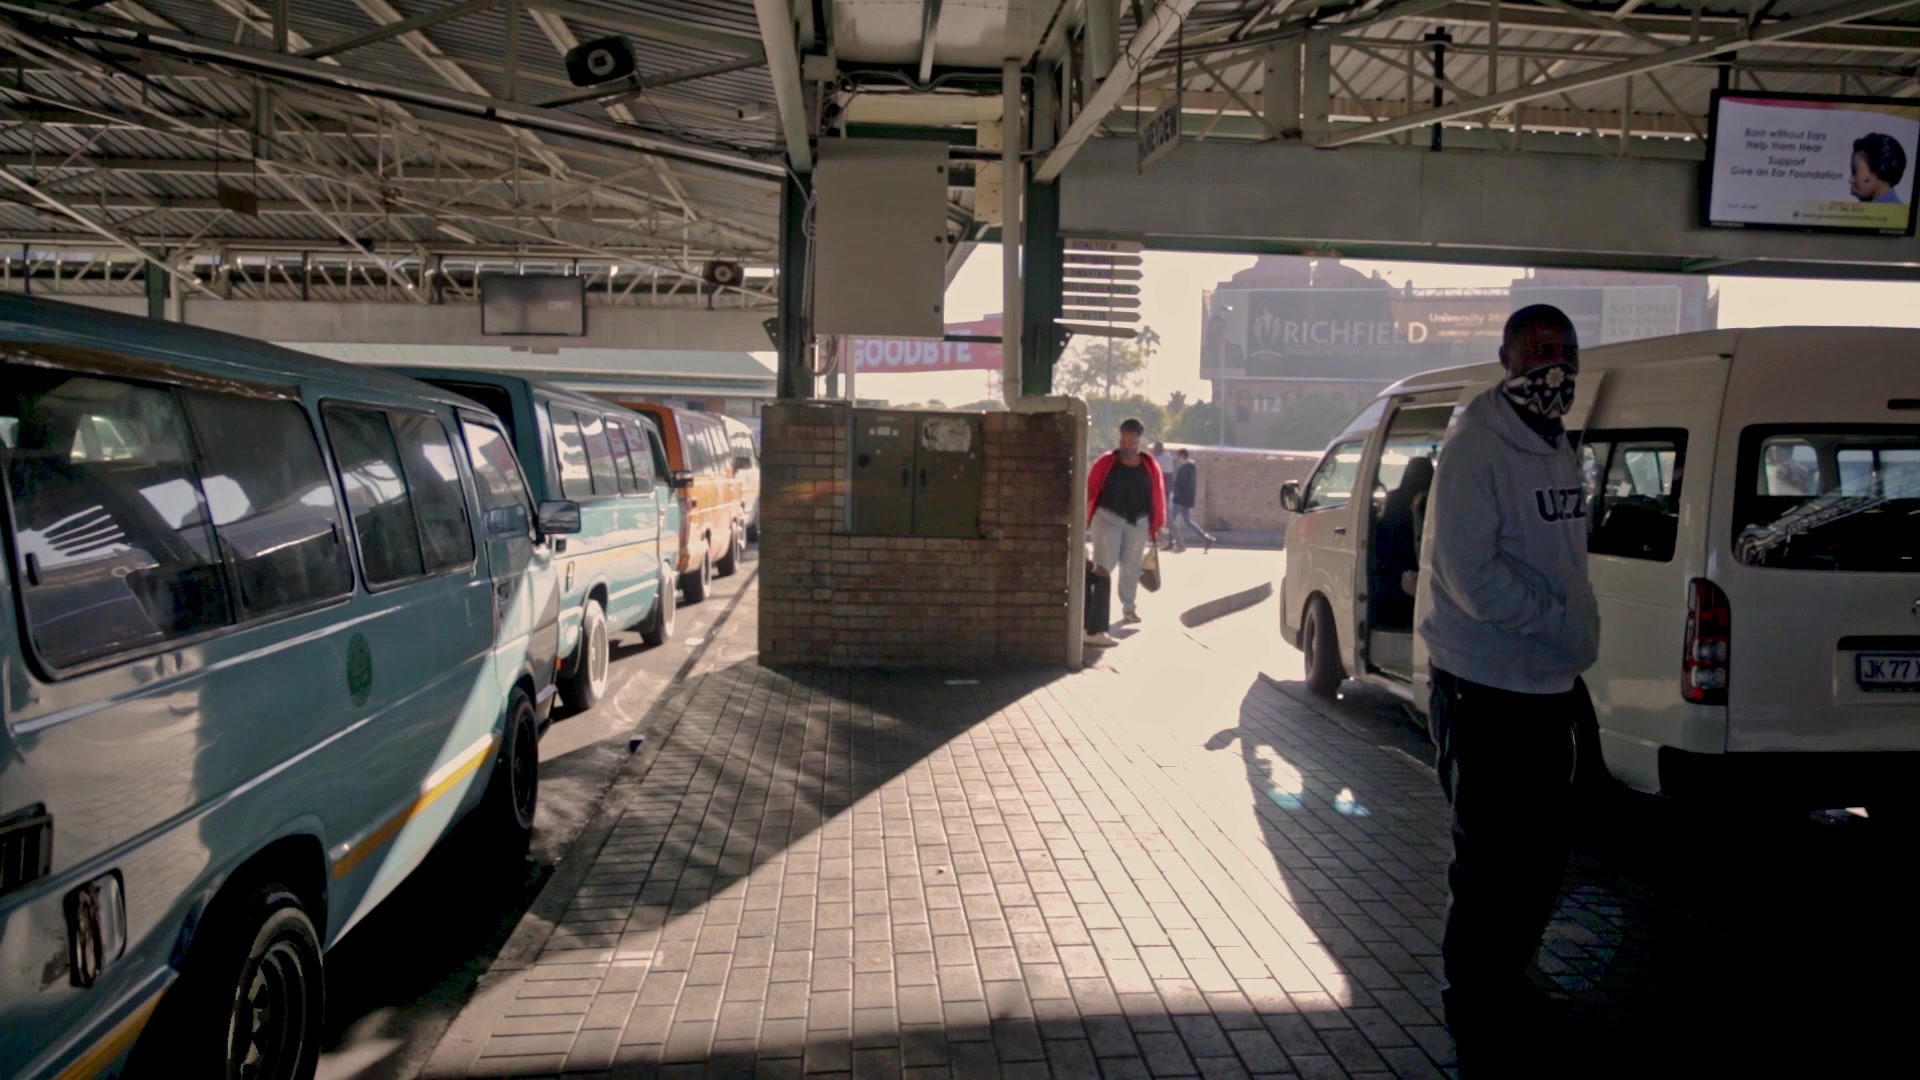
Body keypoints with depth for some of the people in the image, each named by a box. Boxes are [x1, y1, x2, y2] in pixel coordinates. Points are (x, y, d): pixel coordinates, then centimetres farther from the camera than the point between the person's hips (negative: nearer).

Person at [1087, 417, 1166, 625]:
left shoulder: (1149, 466, 2)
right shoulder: (1106, 462, -4)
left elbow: (1158, 495, 7)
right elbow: (1090, 489, -4)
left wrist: (1157, 524, 7)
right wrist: (1085, 518, -8)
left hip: (1138, 522, 3)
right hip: (1107, 518, -3)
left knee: (1131, 566, 12)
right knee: (1104, 564, -9)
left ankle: (1129, 608, 24)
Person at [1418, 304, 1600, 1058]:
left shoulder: (1558, 449, 12)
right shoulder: (1477, 447, -15)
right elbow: (1469, 572, -22)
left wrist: (1575, 668, 13)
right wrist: (1563, 625, -18)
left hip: (1548, 684, 9)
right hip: (1485, 689, -9)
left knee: (1544, 846, 18)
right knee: (1490, 855, 1)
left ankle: (1505, 981, 36)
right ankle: (1474, 1010, 19)